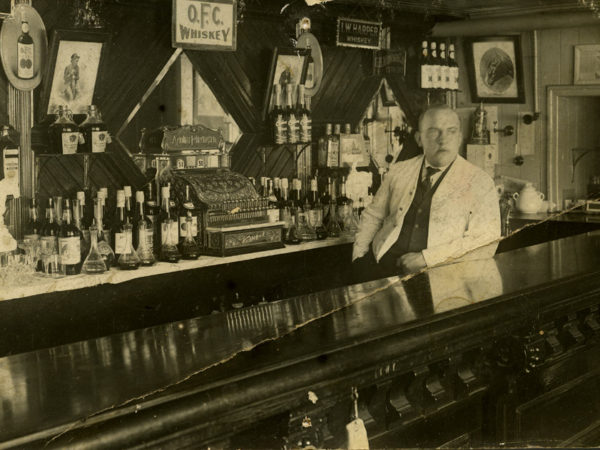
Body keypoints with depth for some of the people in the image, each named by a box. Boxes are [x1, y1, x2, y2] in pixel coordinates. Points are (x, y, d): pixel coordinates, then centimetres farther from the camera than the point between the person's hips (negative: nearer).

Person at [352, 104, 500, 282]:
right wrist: (359, 257, 5)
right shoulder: (399, 171, 15)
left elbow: (486, 242, -6)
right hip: (383, 264, 5)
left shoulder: (479, 181, 2)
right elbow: (372, 216, 23)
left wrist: (426, 259, -13)